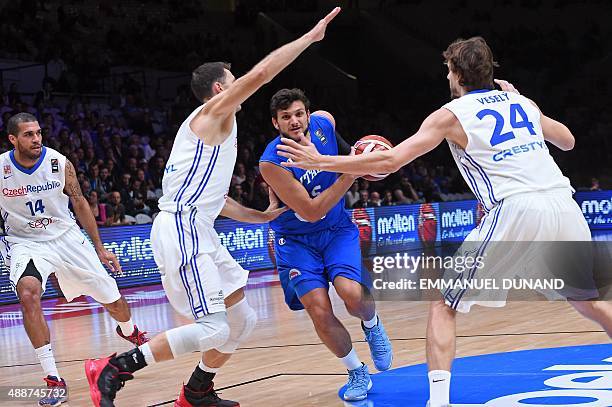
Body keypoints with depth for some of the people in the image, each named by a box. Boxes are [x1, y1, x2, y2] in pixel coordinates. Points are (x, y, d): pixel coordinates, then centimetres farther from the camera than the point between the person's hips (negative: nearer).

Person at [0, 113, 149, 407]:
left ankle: (128, 331, 47)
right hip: (26, 242, -2)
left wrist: (100, 248, 7)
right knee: (28, 294, -32)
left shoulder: (59, 163, -12)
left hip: (66, 236, 2)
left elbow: (79, 204, 3)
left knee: (112, 298, 7)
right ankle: (53, 380, -27)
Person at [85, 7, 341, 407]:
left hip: (199, 233, 11)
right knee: (212, 329, -16)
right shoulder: (214, 110, -1)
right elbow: (261, 72, -13)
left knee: (242, 321, 13)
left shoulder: (217, 130, 27)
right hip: (181, 228, -11)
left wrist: (262, 217, 33)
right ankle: (112, 370, -10)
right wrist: (310, 37, -7)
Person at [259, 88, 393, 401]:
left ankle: (372, 325, 12)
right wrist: (351, 174, -29)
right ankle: (358, 374, 9)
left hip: (337, 229, 2)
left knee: (352, 293, -24)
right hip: (297, 239, -2)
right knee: (319, 311, -15)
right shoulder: (271, 163, -25)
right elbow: (311, 211, -26)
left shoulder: (324, 122, -11)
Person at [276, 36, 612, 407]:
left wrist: (320, 162, 9)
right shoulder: (522, 101, 21)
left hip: (516, 210, -5)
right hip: (565, 205, 5)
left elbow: (389, 161, 2)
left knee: (443, 304, 7)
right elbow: (568, 142, 37)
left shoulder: (451, 114, 8)